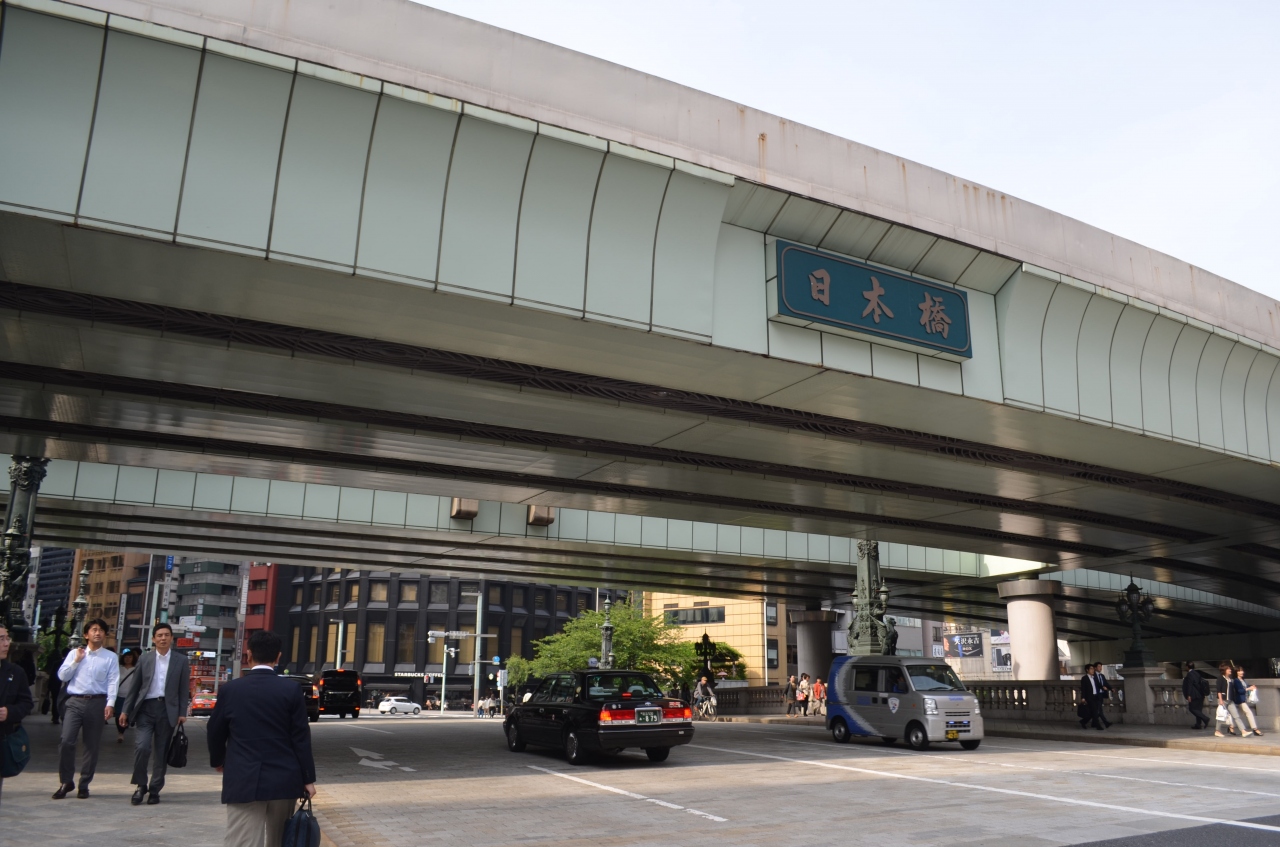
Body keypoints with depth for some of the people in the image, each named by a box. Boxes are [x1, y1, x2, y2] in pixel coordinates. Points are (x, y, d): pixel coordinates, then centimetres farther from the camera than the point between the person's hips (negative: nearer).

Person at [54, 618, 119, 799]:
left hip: (97, 703, -1)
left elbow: (113, 682, -3)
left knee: (92, 745, 4)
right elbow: (62, 676, 6)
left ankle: (84, 784, 16)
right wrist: (76, 661, -5)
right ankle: (66, 781, 6)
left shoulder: (111, 657, 4)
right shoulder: (75, 653, 11)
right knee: (66, 741, -11)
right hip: (75, 702, 1)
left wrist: (110, 704, -13)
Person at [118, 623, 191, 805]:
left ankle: (155, 790, 18)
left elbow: (184, 689, 4)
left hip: (167, 709, 0)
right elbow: (134, 687, 9)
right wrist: (125, 710, 3)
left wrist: (182, 713, -3)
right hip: (146, 708, 0)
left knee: (161, 752, 4)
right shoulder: (145, 659, 7)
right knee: (142, 747, -14)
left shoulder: (181, 661, 4)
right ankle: (141, 785, 7)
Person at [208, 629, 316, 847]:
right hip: (284, 780, 1)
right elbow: (301, 738, -4)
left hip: (243, 781, -1)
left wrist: (218, 761, 30)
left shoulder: (230, 689, 0)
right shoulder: (292, 690, -3)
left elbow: (215, 732, 10)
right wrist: (308, 778, 3)